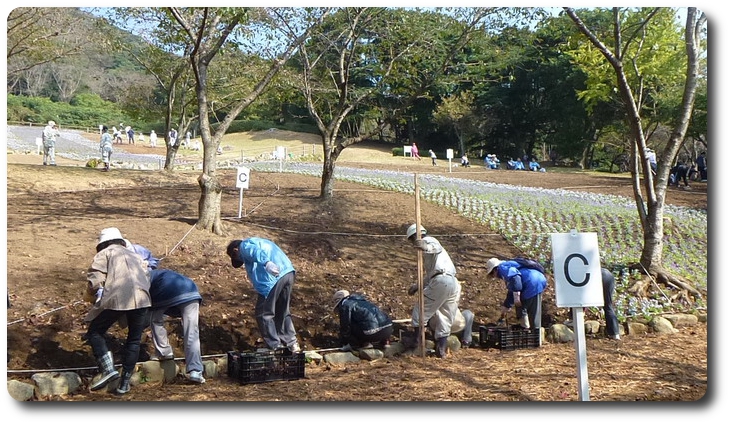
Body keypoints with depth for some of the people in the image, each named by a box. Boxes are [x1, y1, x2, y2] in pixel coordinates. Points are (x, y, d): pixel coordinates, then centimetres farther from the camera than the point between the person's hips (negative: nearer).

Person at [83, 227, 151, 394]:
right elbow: (146, 279, 21)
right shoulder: (135, 256, 32)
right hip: (141, 298, 4)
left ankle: (108, 369, -6)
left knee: (94, 333, 12)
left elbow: (96, 279, 2)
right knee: (134, 341, 16)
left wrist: (90, 295, 19)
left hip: (116, 299, -4)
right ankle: (124, 383, 16)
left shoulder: (105, 253, 16)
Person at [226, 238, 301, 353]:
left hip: (275, 276, -9)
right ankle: (291, 343, 25)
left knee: (264, 314, 6)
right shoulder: (259, 242, 35)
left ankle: (274, 346, 11)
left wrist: (266, 263, -36)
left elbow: (256, 252, -17)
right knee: (283, 312, 23)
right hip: (289, 273, 9)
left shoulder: (244, 246, 6)